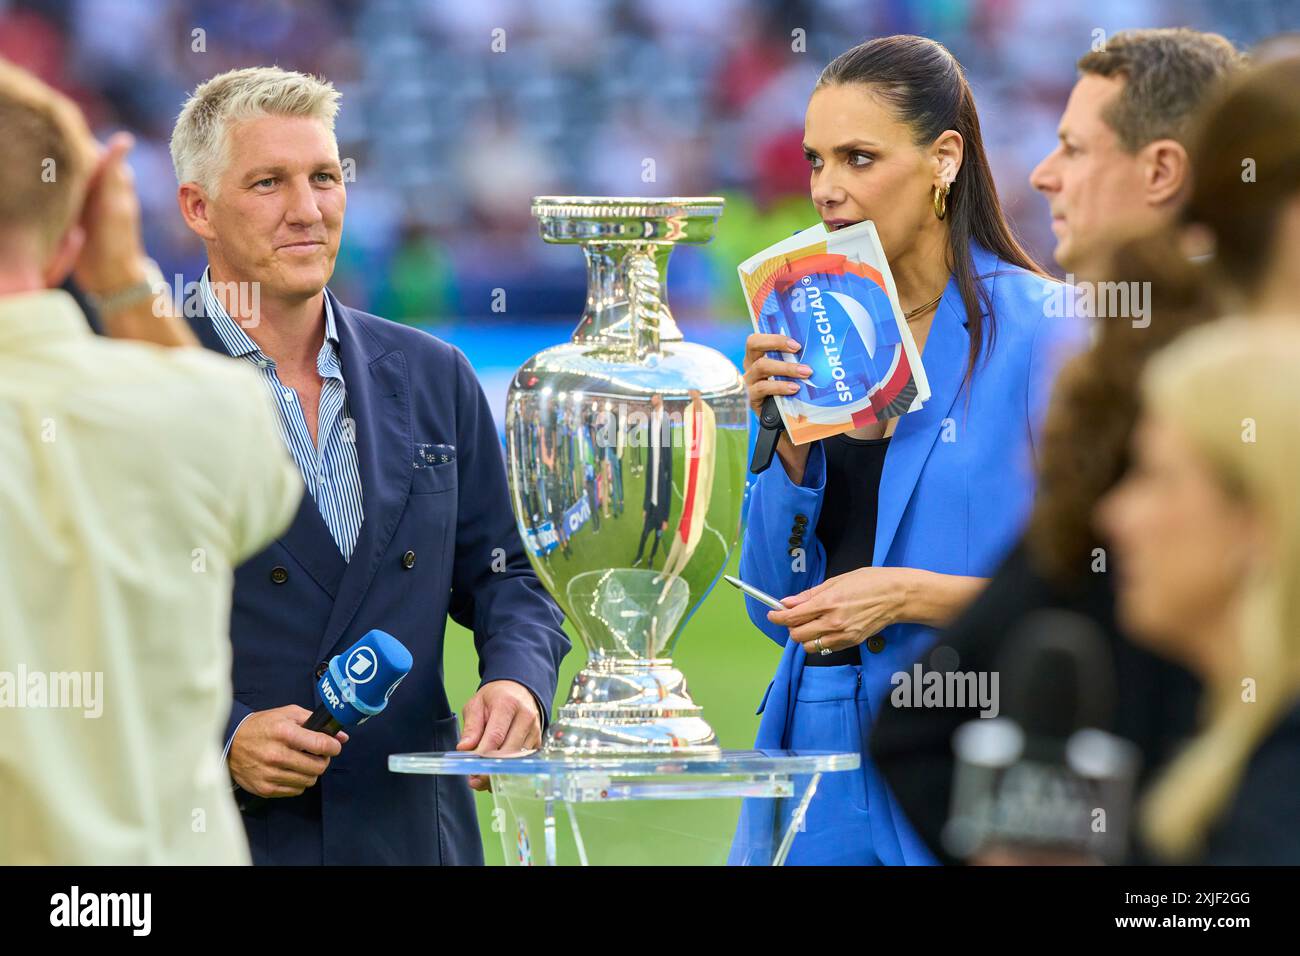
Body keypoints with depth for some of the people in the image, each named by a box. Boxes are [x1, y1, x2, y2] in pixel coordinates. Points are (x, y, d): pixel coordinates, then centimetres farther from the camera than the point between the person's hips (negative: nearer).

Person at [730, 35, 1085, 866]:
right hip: (820, 750, 5)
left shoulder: (1041, 334, -8)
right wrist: (787, 440, -3)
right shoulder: (813, 335, 9)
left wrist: (912, 595, -17)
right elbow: (777, 604, 10)